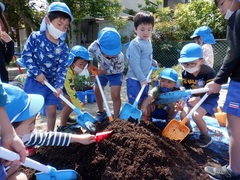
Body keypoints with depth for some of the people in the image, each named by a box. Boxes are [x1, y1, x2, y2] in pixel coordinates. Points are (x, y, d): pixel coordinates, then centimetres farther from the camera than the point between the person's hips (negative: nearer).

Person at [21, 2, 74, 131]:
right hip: (34, 80, -2)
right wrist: (37, 72, -16)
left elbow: (62, 67, -9)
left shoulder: (63, 47, -5)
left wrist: (59, 86, -20)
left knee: (52, 111, 11)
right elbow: (26, 55, -7)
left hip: (52, 82, 3)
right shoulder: (35, 37, -10)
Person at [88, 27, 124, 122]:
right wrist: (90, 63, -24)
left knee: (115, 96, -14)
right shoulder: (95, 46, -35)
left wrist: (104, 71, -28)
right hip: (102, 71, 5)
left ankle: (116, 118, 3)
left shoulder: (119, 57, -41)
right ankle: (101, 112, 38)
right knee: (97, 92, 15)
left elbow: (118, 70, -23)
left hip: (115, 73, -4)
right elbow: (89, 52, -12)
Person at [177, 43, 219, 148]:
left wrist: (200, 99, -36)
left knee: (196, 115, -26)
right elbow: (186, 89, -1)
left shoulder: (209, 72, -25)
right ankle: (188, 130, 24)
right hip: (193, 97, 6)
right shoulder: (185, 73, -9)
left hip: (209, 99, -5)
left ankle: (205, 137, 2)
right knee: (183, 114, -10)